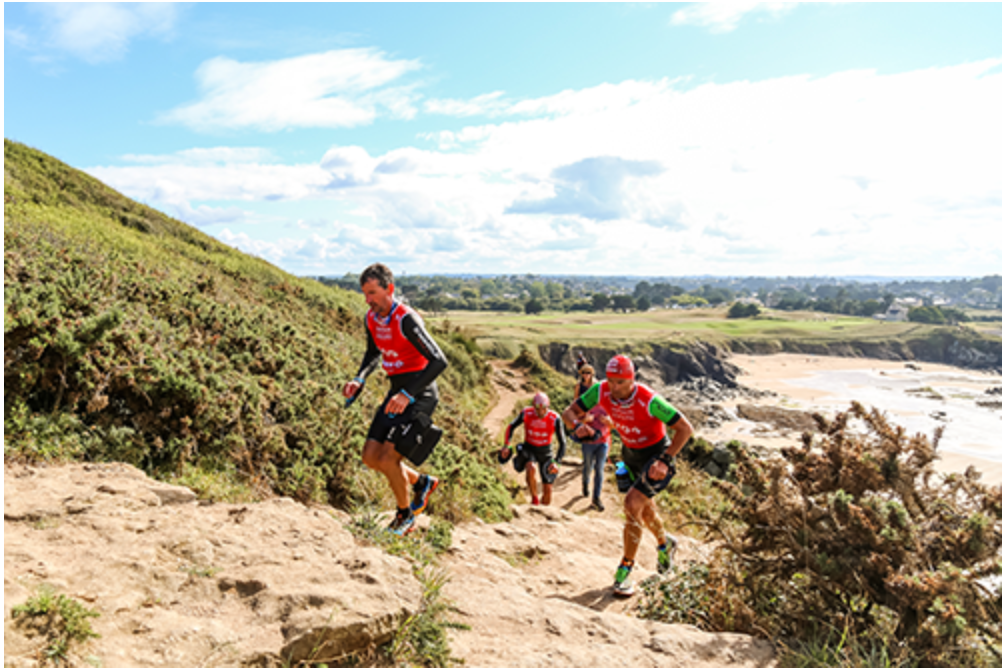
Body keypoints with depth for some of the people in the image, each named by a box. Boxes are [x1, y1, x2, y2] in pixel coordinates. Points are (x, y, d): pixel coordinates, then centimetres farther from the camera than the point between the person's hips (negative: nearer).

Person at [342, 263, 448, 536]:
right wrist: (359, 379, 3)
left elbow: (439, 361, -29)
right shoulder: (371, 319, 2)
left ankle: (405, 516, 13)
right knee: (371, 456, 3)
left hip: (420, 394, -8)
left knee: (388, 458, -13)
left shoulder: (406, 320, -23)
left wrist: (407, 394, -37)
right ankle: (421, 482, 26)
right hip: (398, 392, 8)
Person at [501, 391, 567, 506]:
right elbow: (511, 427, -3)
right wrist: (506, 445, -15)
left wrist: (557, 461, -32)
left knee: (548, 490, -1)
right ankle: (534, 499, -13)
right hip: (528, 449, -1)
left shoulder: (555, 418, -25)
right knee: (531, 469, -35)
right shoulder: (526, 413, -22)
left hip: (545, 452, 1)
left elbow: (562, 443, -18)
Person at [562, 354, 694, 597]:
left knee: (632, 504, -20)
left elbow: (685, 428, -29)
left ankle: (625, 569, -6)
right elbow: (569, 413, -16)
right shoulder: (601, 391, -22)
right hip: (631, 453, 6)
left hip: (656, 453, -6)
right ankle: (664, 543, 51)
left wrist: (665, 460, -35)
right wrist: (577, 425, -39)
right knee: (644, 507, 21)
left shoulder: (649, 400, -34)